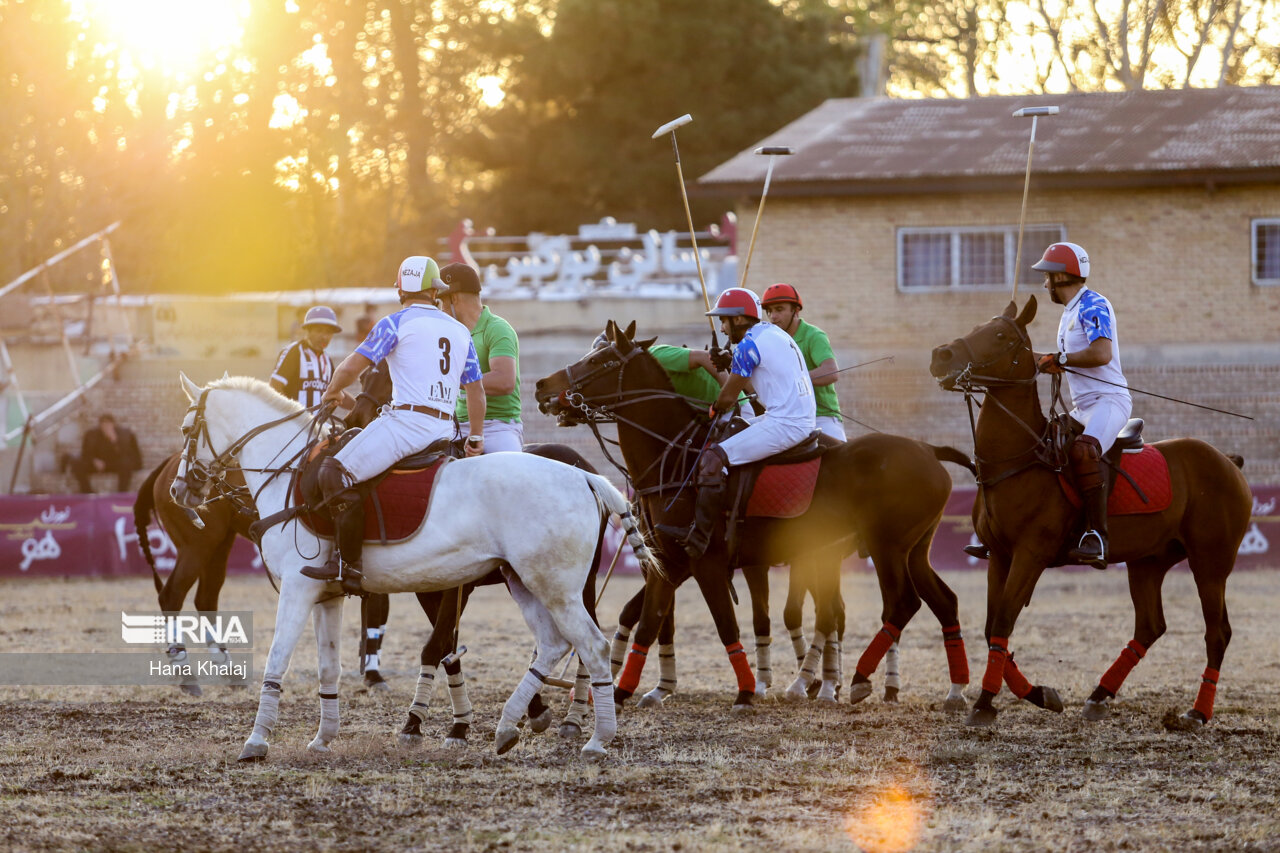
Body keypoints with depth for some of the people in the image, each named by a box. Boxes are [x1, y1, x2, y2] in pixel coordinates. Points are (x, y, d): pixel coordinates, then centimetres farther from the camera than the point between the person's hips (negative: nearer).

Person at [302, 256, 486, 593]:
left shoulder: (397, 323, -1)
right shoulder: (460, 331, 18)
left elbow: (352, 366, -2)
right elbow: (476, 390, 21)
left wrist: (332, 393, 18)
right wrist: (476, 438, 31)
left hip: (407, 420, -8)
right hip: (445, 429, 8)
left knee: (337, 472, -10)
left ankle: (349, 563, -19)